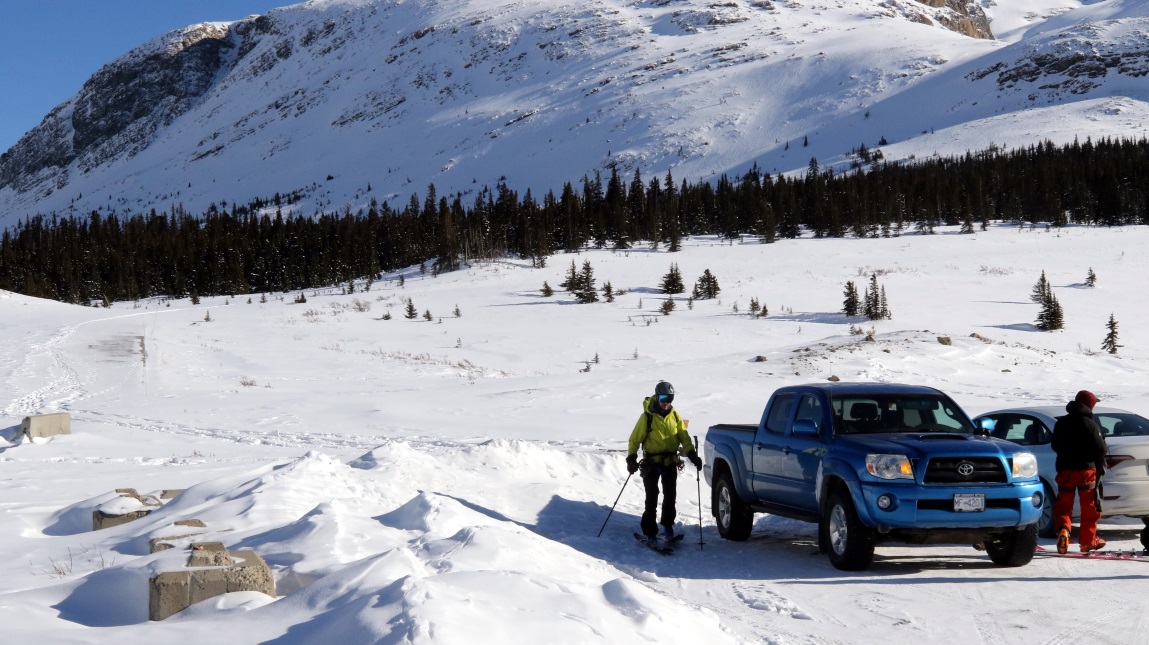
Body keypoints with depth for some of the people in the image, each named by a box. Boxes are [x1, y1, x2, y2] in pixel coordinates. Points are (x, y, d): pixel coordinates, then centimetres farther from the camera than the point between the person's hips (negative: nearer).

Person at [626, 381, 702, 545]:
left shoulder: (674, 416, 4)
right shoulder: (647, 417, -8)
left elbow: (684, 438, 6)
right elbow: (635, 439, -5)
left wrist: (692, 455, -6)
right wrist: (631, 459, -15)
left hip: (670, 462, 4)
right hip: (652, 463, -4)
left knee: (670, 496, 10)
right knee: (651, 498, -7)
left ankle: (668, 525, 27)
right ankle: (650, 532, -1)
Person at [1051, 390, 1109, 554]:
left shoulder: (1060, 423, 6)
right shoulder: (1090, 424, -10)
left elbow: (1055, 446, 13)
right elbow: (1100, 449, -9)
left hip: (1065, 469, 3)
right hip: (1086, 469, -3)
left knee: (1063, 505, 7)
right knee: (1089, 507, 9)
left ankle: (1063, 529, -19)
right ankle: (1088, 541, 13)